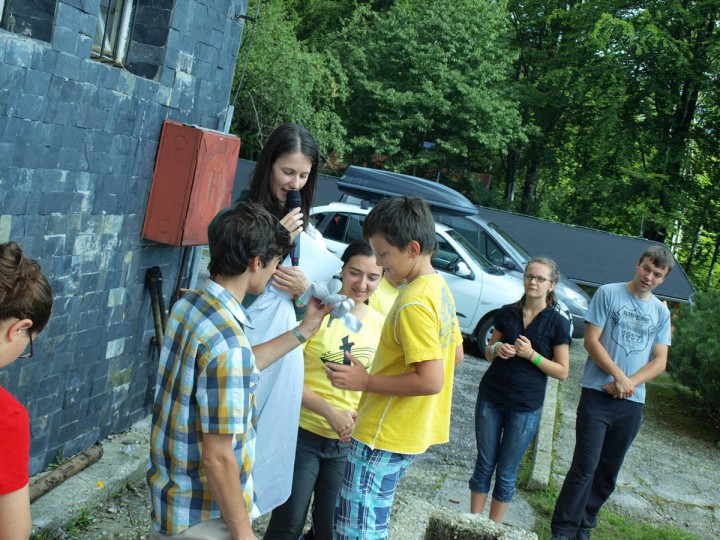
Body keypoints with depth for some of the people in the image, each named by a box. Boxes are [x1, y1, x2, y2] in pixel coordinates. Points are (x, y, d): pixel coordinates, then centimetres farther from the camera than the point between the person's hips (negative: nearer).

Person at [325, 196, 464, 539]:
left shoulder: (414, 304, -23)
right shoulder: (440, 289, 7)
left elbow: (431, 381, -27)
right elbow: (455, 354, 18)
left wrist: (366, 382, -21)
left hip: (383, 438, -10)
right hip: (411, 432, 10)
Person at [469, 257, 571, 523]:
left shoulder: (558, 323, -6)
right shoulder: (507, 312, 3)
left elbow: (562, 371, -6)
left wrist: (531, 355, -19)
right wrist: (497, 349, -11)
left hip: (525, 407, -3)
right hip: (491, 398, 3)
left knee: (506, 472, 5)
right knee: (484, 464, 9)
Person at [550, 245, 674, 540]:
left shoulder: (661, 312, 11)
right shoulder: (608, 294, -2)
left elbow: (660, 361, 5)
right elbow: (592, 341, -7)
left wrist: (630, 383, -11)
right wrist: (619, 376, -14)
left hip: (632, 403, 4)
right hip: (598, 394, -4)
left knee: (608, 471, 10)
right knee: (585, 466, -7)